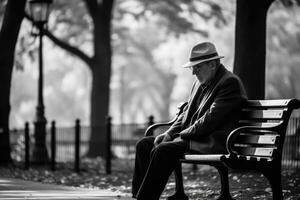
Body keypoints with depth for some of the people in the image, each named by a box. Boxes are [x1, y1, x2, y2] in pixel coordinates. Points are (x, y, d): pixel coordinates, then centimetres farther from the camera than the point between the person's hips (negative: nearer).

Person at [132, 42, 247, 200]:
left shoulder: (230, 83, -12)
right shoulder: (201, 82, 17)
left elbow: (209, 120, -19)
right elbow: (187, 113, 21)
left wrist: (180, 135, -15)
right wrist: (170, 133, 2)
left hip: (214, 142, -10)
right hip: (195, 137, 10)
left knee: (162, 150, -28)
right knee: (144, 145, 1)